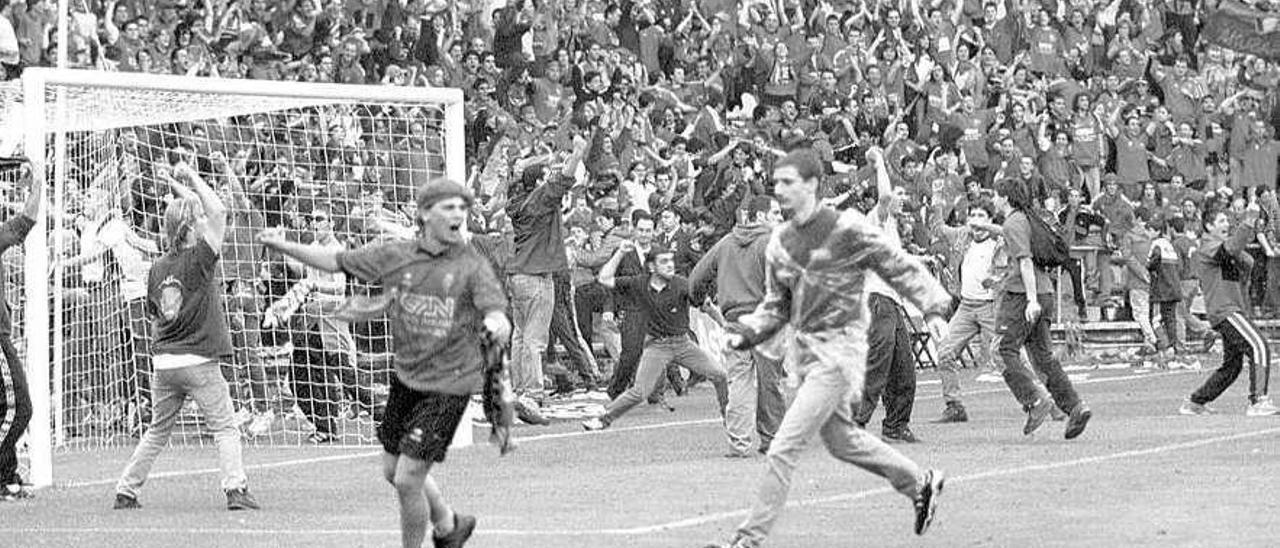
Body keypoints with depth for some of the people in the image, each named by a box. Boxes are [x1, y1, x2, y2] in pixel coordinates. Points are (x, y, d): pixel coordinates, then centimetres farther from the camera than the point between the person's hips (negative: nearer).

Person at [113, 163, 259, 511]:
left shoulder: (158, 269, 7)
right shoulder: (199, 258, -10)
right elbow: (218, 211, -16)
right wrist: (192, 180, -6)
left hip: (163, 361, 6)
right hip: (199, 361, -6)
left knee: (158, 432, 17)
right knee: (225, 428, 0)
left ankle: (126, 492, 18)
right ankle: (236, 489, -13)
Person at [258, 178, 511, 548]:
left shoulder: (471, 266, -11)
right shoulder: (396, 257, 1)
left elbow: (496, 311, -24)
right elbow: (336, 262, 9)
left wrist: (496, 323, -48)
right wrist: (284, 246, 1)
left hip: (449, 385, -6)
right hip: (406, 378, 6)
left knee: (408, 479, -9)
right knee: (392, 471, 18)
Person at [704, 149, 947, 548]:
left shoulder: (846, 230, -13)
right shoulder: (780, 241, 6)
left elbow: (900, 267, -4)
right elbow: (777, 305, 15)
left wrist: (933, 308, -9)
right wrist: (746, 334, -1)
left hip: (838, 352, -8)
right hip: (803, 351, 8)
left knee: (782, 449, -13)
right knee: (840, 440, 22)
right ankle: (921, 484, 41)